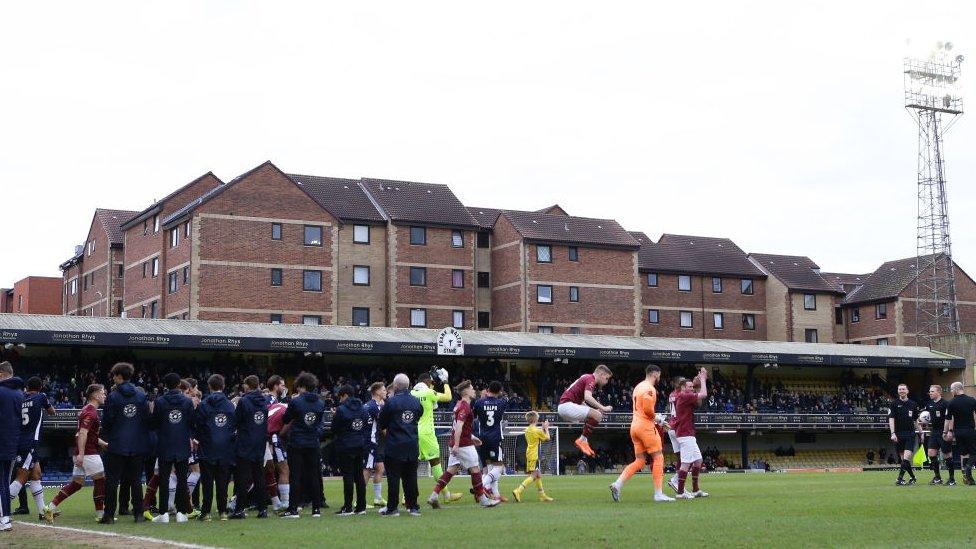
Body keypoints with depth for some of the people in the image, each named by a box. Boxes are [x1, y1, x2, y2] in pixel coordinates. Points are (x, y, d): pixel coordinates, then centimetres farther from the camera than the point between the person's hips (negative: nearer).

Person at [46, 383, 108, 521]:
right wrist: (81, 454, -28)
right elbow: (83, 433, -23)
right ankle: (100, 514, 5)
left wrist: (105, 444, 27)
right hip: (88, 453, -10)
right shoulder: (90, 412, -13)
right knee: (100, 480, 0)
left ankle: (51, 507, 6)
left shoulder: (87, 410, 19)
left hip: (82, 454, 10)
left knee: (76, 483, 10)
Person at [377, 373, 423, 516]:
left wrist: (385, 429, 19)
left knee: (393, 477, 1)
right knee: (411, 476, 11)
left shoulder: (391, 402, -10)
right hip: (413, 445, 4)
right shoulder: (416, 401, 4)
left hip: (395, 445, -4)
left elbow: (381, 423, -2)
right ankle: (413, 506, 12)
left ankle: (392, 507, 2)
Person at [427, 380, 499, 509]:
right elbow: (459, 426, -24)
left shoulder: (460, 404, 15)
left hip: (456, 442, 9)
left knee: (452, 469, 8)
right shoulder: (465, 406, -15)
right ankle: (483, 499, 7)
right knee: (475, 469, 0)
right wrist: (456, 444, -28)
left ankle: (434, 496, 2)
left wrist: (472, 437, 28)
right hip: (464, 444, -9)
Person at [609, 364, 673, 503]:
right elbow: (648, 409, -23)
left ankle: (617, 484, -4)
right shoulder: (650, 389, -11)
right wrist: (655, 417, -2)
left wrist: (655, 419, 16)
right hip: (646, 426, -9)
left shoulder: (638, 387, 18)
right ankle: (658, 494, -3)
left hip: (634, 425, 9)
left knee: (639, 461, 10)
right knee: (658, 458, -1)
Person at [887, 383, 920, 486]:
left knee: (907, 457, -14)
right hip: (898, 435, 0)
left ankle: (900, 478, -13)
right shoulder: (894, 403, 1)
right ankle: (912, 477, 19)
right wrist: (893, 433, -15)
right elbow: (891, 419, -5)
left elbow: (916, 420, 19)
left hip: (910, 435, 1)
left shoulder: (913, 404, 9)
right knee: (903, 458, 3)